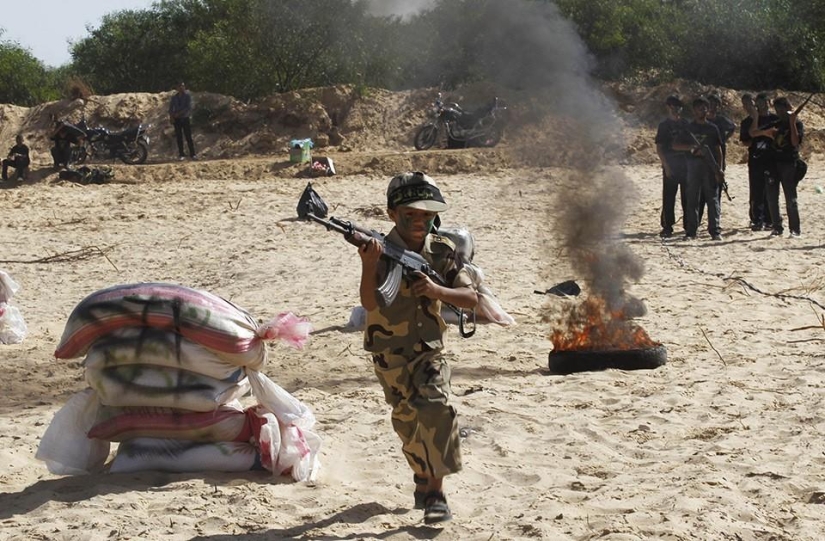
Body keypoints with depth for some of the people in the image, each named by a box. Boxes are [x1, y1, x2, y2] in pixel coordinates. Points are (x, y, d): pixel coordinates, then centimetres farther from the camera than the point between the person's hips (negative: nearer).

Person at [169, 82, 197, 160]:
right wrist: (171, 115, -10)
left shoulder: (187, 96, 0)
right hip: (177, 119, 3)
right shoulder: (174, 97, 9)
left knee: (188, 137, -6)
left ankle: (192, 154, -5)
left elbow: (188, 107, -10)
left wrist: (179, 113, -17)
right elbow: (171, 107, 9)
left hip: (185, 118, -3)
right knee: (179, 137, 2)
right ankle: (181, 155, 5)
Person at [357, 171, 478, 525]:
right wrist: (368, 264, -39)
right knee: (408, 419, 2)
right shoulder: (382, 252, -10)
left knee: (437, 408, -17)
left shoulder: (442, 252, -1)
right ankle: (423, 478, 30)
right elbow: (370, 303, -22)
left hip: (429, 350, 1)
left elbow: (471, 299, -3)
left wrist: (437, 290, -21)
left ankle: (435, 492, -9)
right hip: (390, 354, -1)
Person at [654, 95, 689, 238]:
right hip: (670, 167, -4)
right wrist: (666, 166, -11)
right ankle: (667, 227, 2)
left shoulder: (685, 124, 11)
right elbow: (659, 148, -3)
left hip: (685, 165, 4)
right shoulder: (664, 125, -1)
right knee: (668, 197, -3)